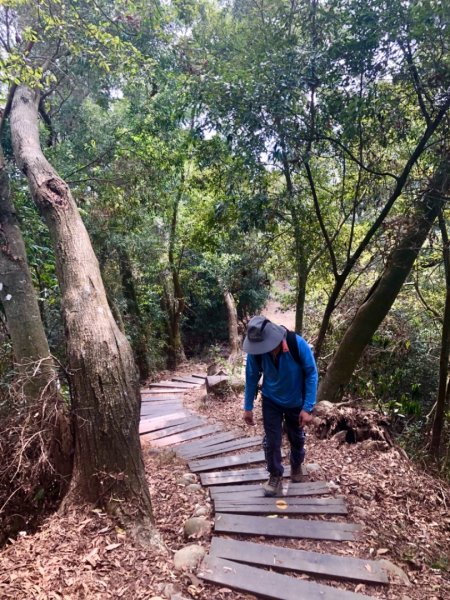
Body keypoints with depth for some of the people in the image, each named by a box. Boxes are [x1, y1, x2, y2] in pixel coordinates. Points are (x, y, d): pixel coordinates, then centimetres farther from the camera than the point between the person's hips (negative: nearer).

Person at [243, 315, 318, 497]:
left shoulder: (298, 344, -33)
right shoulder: (255, 351, -26)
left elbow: (311, 375, -20)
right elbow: (252, 378, -9)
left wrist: (307, 407, -21)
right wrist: (248, 407, -3)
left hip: (296, 402, 0)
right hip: (271, 402, 1)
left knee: (296, 438, 20)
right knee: (271, 441, 3)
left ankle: (296, 466, 50)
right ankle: (275, 475, 30)